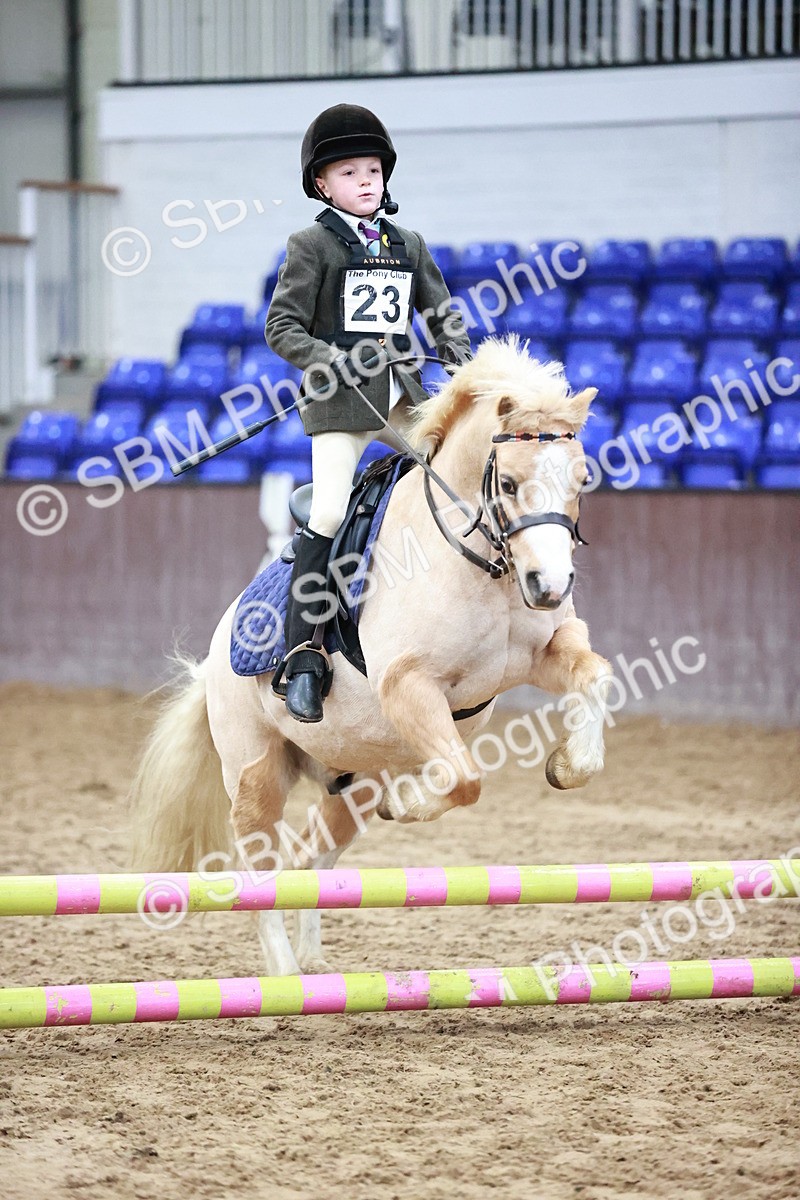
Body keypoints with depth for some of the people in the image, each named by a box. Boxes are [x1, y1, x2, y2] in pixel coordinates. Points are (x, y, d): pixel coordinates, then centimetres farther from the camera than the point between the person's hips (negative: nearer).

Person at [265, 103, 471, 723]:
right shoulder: (313, 246, 0)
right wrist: (332, 363, -19)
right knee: (330, 511, -16)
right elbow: (282, 328, -4)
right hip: (340, 398, -6)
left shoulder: (409, 246, 16)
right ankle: (304, 656, -14)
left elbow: (441, 317, 20)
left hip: (404, 396, 6)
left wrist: (468, 362, 0)